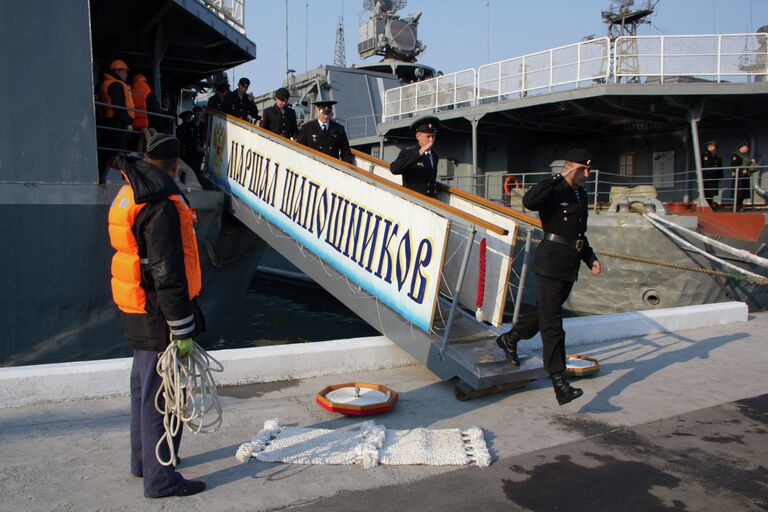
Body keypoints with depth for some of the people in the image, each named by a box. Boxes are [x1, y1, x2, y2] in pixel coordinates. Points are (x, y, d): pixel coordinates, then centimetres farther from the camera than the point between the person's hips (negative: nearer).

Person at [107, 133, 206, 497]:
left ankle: (143, 460, 38)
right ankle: (160, 479, 12)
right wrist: (183, 330, -19)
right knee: (162, 395, 0)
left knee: (144, 387, 22)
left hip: (137, 313, 10)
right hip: (159, 316, -10)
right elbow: (168, 275, -24)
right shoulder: (162, 205, -21)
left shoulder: (127, 195, 11)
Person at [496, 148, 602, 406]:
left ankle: (509, 339, 42)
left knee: (546, 311, 19)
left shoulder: (581, 194, 17)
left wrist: (590, 258, 17)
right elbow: (529, 201, -33)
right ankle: (559, 383, -9)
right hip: (551, 262, -9)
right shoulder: (553, 191, -10)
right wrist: (560, 177, -29)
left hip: (570, 265, 9)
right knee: (552, 323, -8)